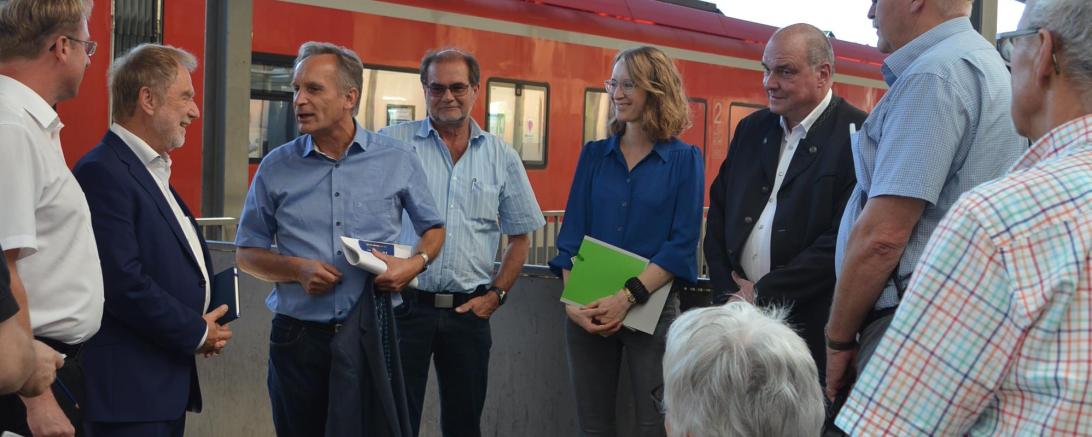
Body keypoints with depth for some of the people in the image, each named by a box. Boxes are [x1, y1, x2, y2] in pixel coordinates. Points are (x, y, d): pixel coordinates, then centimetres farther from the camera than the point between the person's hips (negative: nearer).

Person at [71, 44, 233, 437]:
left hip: (168, 382, 9)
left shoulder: (153, 170, 15)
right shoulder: (102, 172, -15)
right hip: (129, 389, -9)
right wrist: (197, 333, -11)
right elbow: (123, 283, -23)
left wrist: (204, 323, 2)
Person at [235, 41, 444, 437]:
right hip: (298, 338, 1)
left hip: (372, 335, -1)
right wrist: (296, 268, -12)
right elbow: (246, 254, 7)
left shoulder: (398, 160, 1)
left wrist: (415, 263, -9)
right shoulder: (276, 168, 2)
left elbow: (433, 228, 13)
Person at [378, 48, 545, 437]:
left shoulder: (502, 157, 7)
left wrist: (496, 294, 4)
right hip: (404, 303, -2)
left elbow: (520, 236, 14)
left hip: (469, 311, 3)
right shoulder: (392, 143, 0)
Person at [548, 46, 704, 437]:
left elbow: (682, 244, -9)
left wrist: (627, 298, -19)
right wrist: (572, 301, -11)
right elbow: (571, 234, 3)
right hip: (588, 310, 3)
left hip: (652, 308, -3)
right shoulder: (594, 155, 7)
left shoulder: (684, 160, -2)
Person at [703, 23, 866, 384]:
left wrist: (762, 295, -12)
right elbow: (718, 212, 14)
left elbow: (843, 241, -16)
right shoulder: (751, 129, 13)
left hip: (813, 328, -5)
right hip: (739, 317, 5)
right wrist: (729, 289, 0)